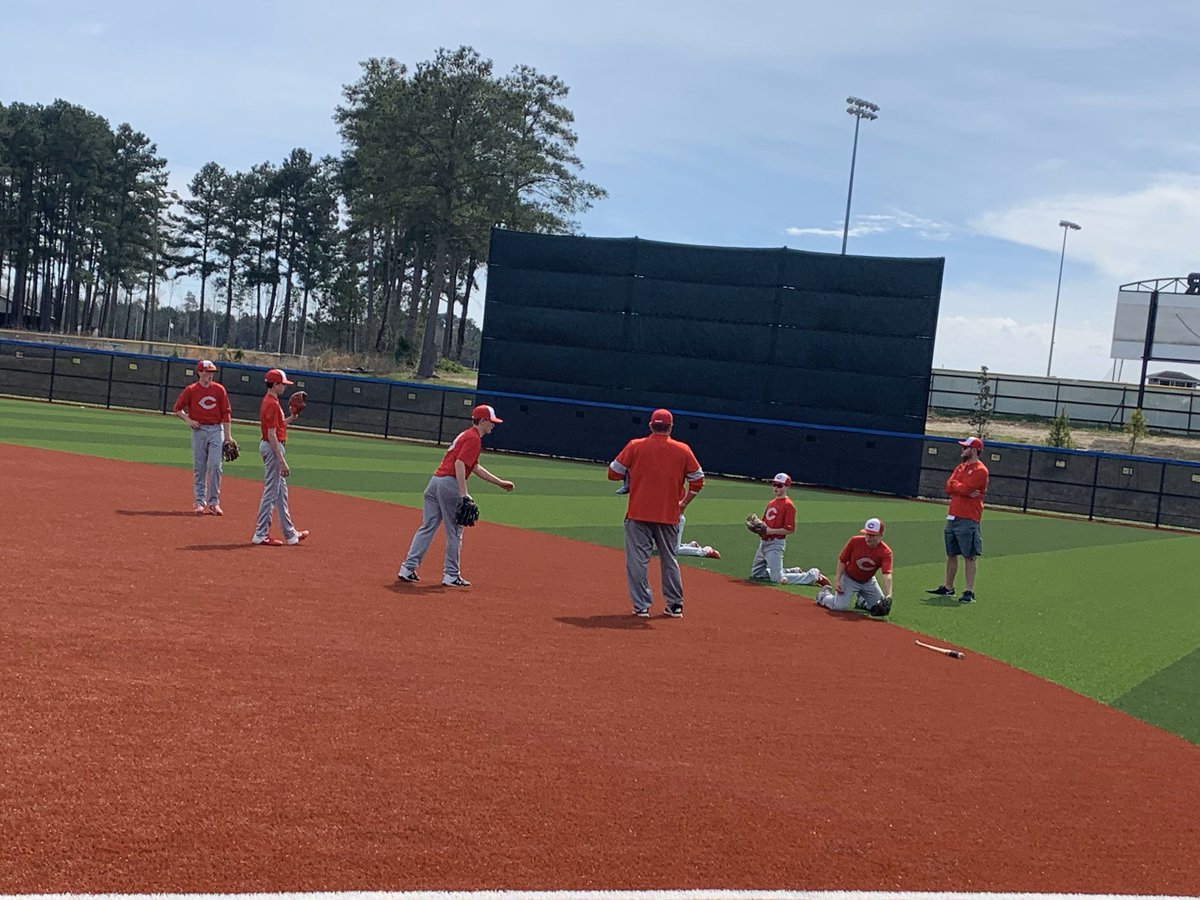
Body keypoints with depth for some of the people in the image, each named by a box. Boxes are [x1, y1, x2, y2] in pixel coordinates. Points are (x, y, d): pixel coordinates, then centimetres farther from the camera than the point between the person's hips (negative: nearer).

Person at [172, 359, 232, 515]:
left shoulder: (219, 389, 3)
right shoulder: (191, 390, 0)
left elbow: (226, 413, 4)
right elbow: (177, 408, 10)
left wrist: (227, 436, 0)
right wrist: (188, 420, -6)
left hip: (216, 430, 0)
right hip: (199, 430, 0)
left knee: (215, 466, -6)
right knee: (199, 467, 3)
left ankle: (214, 502, 0)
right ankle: (200, 501, 10)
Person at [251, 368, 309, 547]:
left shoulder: (270, 401, 13)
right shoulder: (272, 404, -18)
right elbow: (272, 435, -22)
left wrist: (291, 418, 8)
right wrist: (282, 462, -23)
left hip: (272, 447, 11)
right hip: (273, 449, -11)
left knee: (281, 492, 15)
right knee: (271, 492, -5)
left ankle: (290, 534, 22)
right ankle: (261, 535, 0)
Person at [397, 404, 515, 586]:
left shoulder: (466, 435, 23)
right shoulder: (474, 438, -7)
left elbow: (475, 467, 28)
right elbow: (459, 464, -19)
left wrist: (499, 482, 29)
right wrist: (464, 495, -22)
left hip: (435, 481, 9)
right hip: (450, 483, -9)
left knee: (427, 527, 9)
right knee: (454, 532, 2)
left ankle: (407, 569, 7)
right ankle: (451, 575, 8)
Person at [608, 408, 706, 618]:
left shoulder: (635, 446, -3)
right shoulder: (683, 450, 1)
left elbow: (613, 473, -2)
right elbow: (698, 480, 5)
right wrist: (684, 503, 16)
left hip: (638, 514, -2)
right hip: (669, 515, 2)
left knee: (637, 559, 3)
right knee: (669, 560, 15)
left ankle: (642, 605, 1)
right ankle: (675, 605, 19)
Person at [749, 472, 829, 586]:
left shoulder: (788, 505, -14)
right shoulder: (771, 503, 13)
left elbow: (791, 530, -20)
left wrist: (770, 531, -22)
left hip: (775, 543, -9)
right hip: (763, 542, 9)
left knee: (778, 579, -13)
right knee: (756, 574, 17)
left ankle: (813, 575, 2)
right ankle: (794, 572, 24)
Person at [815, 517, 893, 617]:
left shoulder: (886, 552, -25)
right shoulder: (855, 541, -23)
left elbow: (887, 575, -36)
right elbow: (842, 561, -11)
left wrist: (888, 596, -48)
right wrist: (837, 580, -18)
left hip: (869, 581, 2)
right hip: (849, 579, -2)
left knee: (882, 608, 3)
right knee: (840, 606, -16)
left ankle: (860, 600, 30)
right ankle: (823, 595, 17)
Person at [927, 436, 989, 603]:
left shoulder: (980, 470, -9)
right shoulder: (961, 467, 17)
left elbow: (965, 488, -19)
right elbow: (948, 487, 7)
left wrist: (954, 484, 0)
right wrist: (963, 489, -9)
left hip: (968, 519, -9)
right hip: (953, 517, 9)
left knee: (969, 556, -6)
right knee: (951, 554, 14)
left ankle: (969, 592, -6)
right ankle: (947, 588, 22)